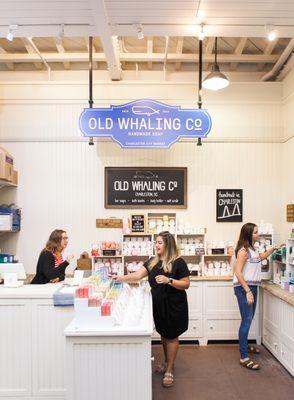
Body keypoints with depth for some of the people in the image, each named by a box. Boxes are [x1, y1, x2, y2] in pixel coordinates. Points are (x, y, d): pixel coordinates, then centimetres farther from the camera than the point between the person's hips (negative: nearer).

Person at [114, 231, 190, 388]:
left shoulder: (178, 262, -14)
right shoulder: (153, 261, 3)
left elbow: (186, 284, -14)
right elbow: (137, 275, -2)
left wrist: (169, 280, -27)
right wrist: (120, 278, -14)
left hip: (174, 305, -5)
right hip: (158, 304, 6)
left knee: (171, 336, 7)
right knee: (163, 334, 20)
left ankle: (169, 370, 22)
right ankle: (167, 362, 40)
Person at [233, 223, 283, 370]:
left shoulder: (251, 249, 11)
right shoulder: (243, 250, -17)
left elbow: (259, 258, 34)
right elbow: (238, 272, -22)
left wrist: (273, 249, 27)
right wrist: (248, 291, -25)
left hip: (252, 287, 9)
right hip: (244, 288, -9)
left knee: (249, 319, 19)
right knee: (246, 321, -8)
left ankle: (244, 345, 36)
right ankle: (244, 357, -3)